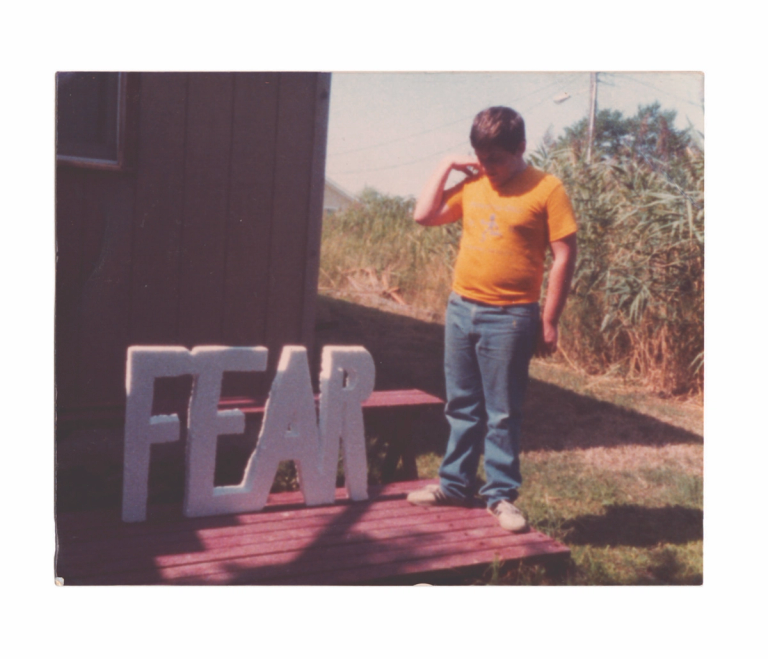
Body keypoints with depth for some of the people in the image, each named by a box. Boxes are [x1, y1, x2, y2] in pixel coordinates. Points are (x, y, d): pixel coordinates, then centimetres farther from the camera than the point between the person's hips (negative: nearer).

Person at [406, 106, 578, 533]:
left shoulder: (545, 189, -6)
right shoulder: (471, 185, 8)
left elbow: (564, 255, -7)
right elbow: (424, 215, 10)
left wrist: (549, 322, -10)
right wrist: (446, 166, 6)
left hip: (508, 318, -5)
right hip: (461, 309, 5)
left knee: (502, 414, 3)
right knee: (461, 406, 14)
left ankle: (501, 495, 17)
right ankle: (456, 485, 27)